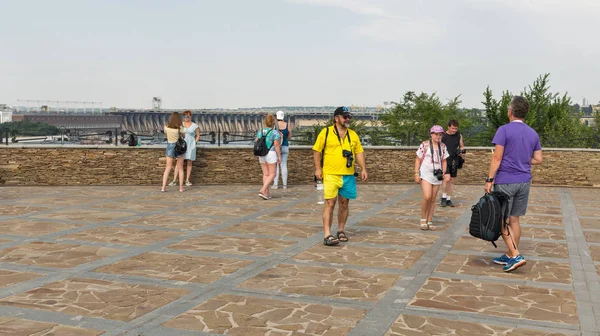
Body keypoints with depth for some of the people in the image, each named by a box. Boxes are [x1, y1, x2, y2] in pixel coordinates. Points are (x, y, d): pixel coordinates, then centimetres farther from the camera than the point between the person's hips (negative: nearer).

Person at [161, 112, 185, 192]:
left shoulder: (166, 127, -5)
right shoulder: (179, 128, -11)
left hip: (170, 146, 2)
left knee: (168, 168, 6)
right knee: (180, 168, 9)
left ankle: (163, 187, -3)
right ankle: (181, 187, 9)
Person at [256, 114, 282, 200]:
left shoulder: (260, 132, 5)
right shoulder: (275, 132, -10)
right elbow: (276, 145, -15)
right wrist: (279, 156, -8)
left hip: (262, 155, 6)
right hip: (271, 154, -6)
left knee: (266, 174, 11)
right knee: (272, 175, 0)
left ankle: (267, 193, 9)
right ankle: (262, 190, -15)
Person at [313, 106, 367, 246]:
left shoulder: (353, 134, 13)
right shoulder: (326, 132, -1)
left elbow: (359, 152, 16)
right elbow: (317, 150, 0)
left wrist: (363, 168, 6)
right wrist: (318, 168, -7)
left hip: (348, 176, 5)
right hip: (330, 175, -5)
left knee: (344, 203, 11)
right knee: (330, 203, -10)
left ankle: (341, 231, 25)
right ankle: (327, 235, -11)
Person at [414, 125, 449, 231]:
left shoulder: (443, 146, 8)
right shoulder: (424, 145, -4)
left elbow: (444, 161, 17)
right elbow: (418, 159, -1)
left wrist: (443, 172, 3)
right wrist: (416, 173, -7)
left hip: (437, 175, 4)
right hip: (425, 174, -4)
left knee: (433, 199, 7)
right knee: (427, 197, -18)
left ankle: (429, 221, 16)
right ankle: (423, 219, 1)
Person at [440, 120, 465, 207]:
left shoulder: (459, 135, 5)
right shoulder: (442, 136, -6)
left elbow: (462, 146, 16)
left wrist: (461, 151, -6)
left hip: (454, 161, 4)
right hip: (445, 161, -4)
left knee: (452, 180, 8)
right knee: (447, 179, -19)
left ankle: (449, 199, 19)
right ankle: (443, 197, -1)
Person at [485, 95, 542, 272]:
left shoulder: (504, 130, -10)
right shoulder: (533, 134, 8)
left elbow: (497, 158, -14)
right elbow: (538, 160, 10)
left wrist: (489, 180, -11)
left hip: (505, 181, -6)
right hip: (524, 182, 6)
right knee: (514, 219, 13)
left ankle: (515, 255, -8)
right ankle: (510, 255, 18)